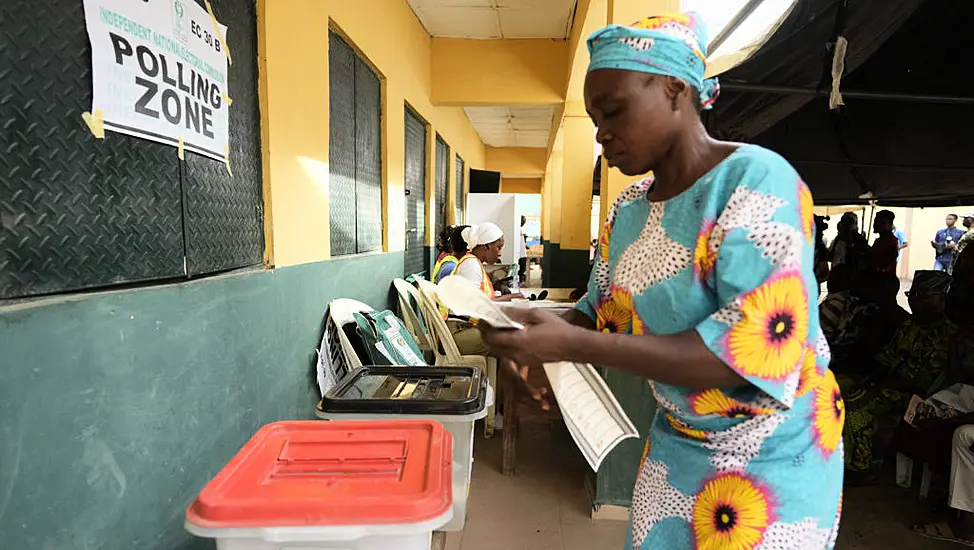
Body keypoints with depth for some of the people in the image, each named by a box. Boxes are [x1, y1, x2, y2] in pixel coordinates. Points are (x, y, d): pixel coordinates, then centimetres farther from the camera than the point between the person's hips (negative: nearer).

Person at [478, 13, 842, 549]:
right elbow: (602, 310, 6)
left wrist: (574, 345, -33)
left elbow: (757, 350, -29)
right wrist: (538, 343, -16)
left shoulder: (756, 180, -21)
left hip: (773, 454, -5)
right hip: (675, 440, 6)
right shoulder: (627, 211, -1)